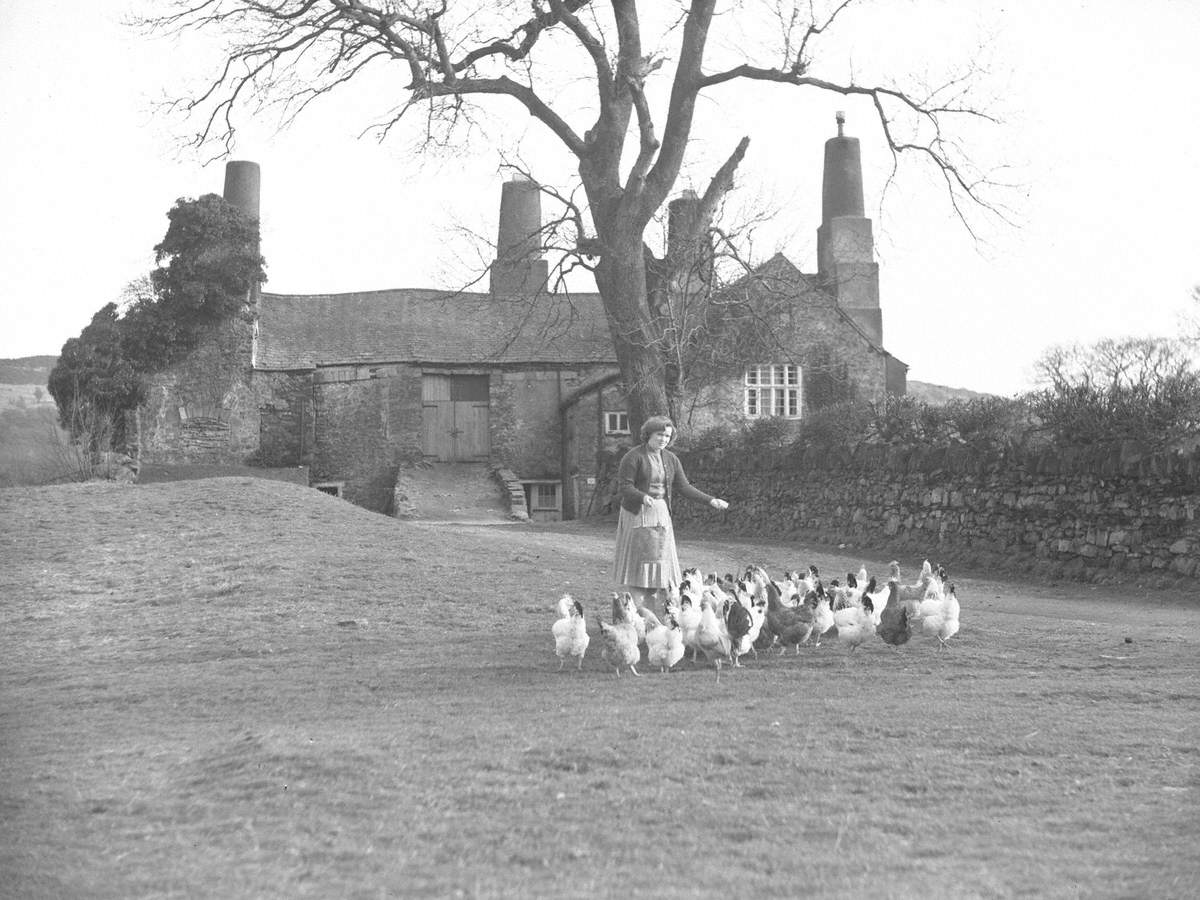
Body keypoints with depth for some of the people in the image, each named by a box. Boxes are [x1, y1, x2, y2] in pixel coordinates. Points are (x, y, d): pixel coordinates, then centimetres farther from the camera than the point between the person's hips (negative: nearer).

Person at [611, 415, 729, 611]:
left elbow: (684, 487, 9)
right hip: (637, 514, -6)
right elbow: (624, 487, -13)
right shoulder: (633, 457, -9)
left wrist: (710, 500, -1)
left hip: (661, 514, 6)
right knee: (638, 565, -7)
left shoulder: (671, 459, 10)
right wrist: (643, 497, -32)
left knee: (657, 562, 2)